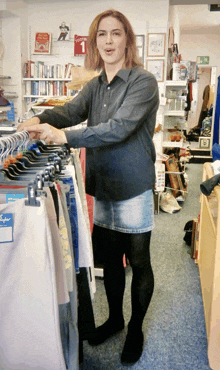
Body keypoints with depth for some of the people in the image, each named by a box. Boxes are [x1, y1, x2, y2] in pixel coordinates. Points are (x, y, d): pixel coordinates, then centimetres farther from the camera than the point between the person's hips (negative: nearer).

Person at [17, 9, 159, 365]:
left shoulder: (143, 82, -12)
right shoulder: (95, 86, 11)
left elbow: (119, 128, -25)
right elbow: (72, 111, -6)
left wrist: (65, 136, -30)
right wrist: (41, 119, -27)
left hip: (133, 190, -6)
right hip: (103, 189, 6)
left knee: (138, 262, 9)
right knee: (109, 259, 18)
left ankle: (136, 329, 30)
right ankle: (114, 318, 40)